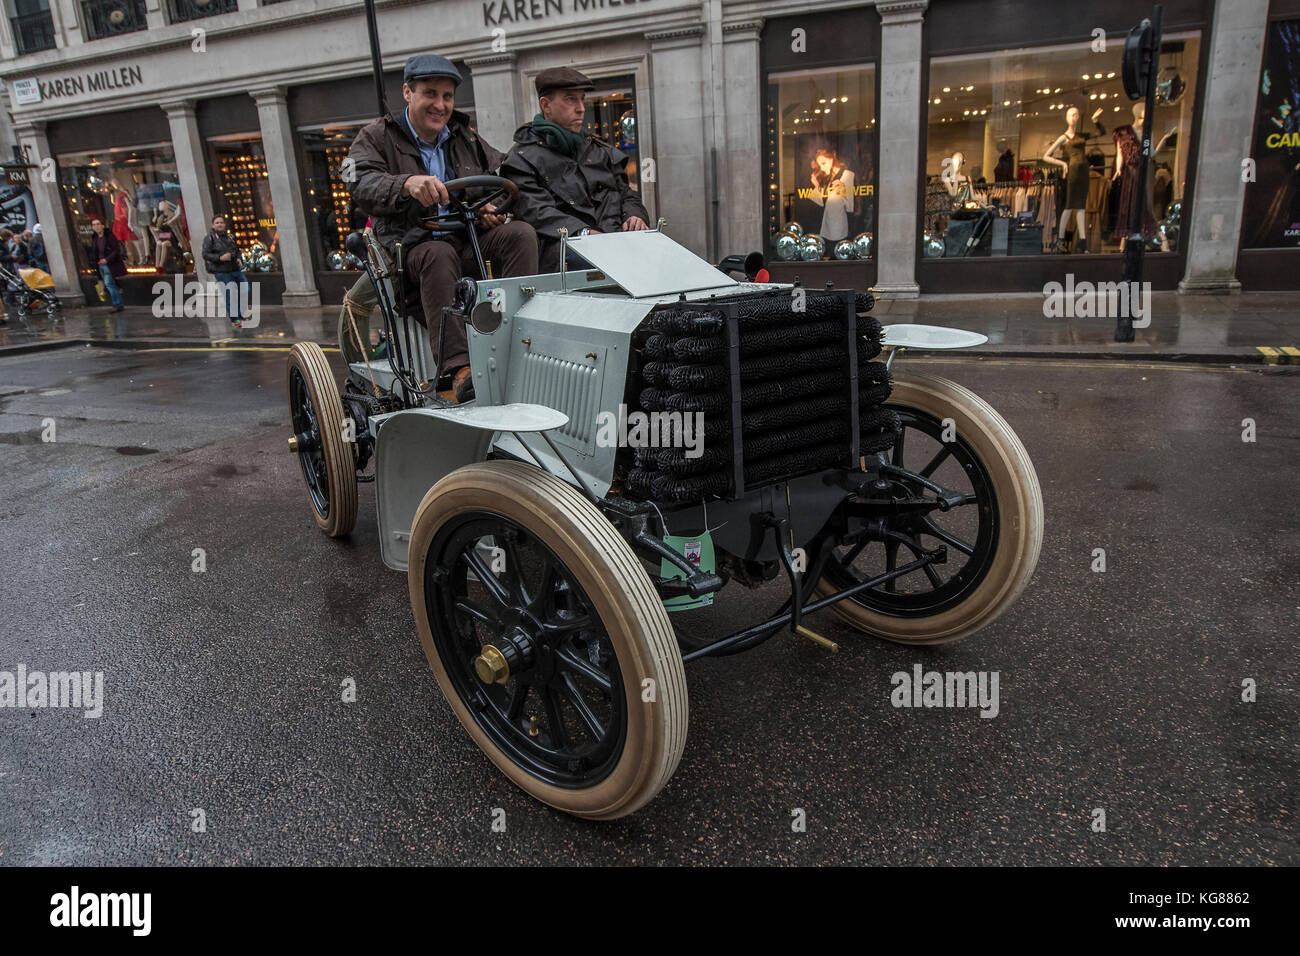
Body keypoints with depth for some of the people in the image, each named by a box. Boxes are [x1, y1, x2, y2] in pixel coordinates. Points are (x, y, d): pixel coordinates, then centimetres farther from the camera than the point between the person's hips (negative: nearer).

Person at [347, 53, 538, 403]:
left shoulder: (466, 138, 21)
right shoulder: (376, 137, 8)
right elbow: (363, 186, -12)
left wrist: (493, 209, 1)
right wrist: (408, 184, -34)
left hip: (468, 242, 4)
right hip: (411, 246, -4)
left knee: (520, 233, -23)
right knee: (438, 254, -38)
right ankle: (459, 369, -47)